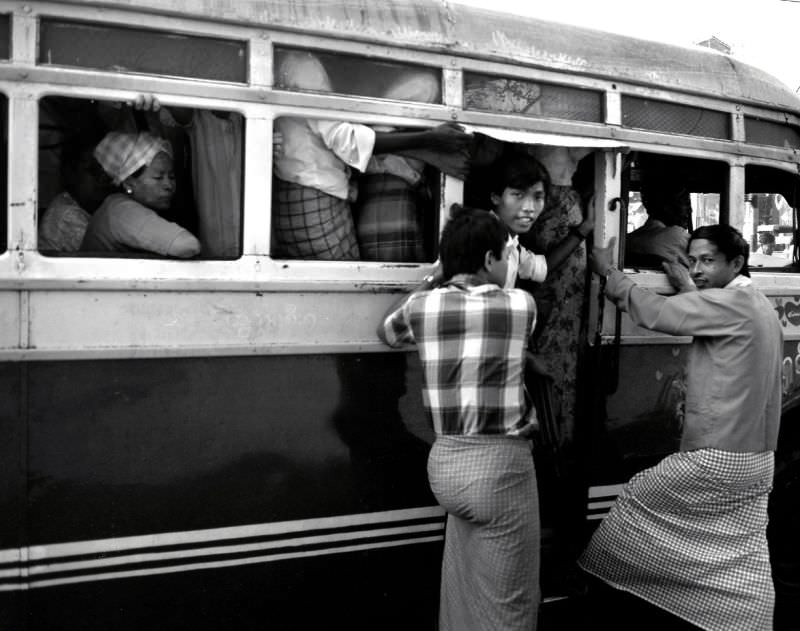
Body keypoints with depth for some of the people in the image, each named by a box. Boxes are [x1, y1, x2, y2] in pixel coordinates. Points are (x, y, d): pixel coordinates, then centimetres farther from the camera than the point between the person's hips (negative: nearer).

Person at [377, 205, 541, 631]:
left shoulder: (423, 306, 0)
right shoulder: (521, 304, -7)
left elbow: (386, 330, 21)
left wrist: (436, 275, 24)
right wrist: (501, 272, 29)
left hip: (445, 462, 5)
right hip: (499, 464, -4)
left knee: (462, 594, 22)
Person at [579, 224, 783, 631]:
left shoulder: (728, 303, -16)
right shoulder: (759, 307, 12)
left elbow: (654, 313, -16)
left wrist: (609, 273, -4)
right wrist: (690, 290, 21)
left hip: (716, 458, -9)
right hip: (757, 460, 9)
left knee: (637, 500, 8)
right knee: (743, 562, 12)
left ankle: (617, 596, 23)